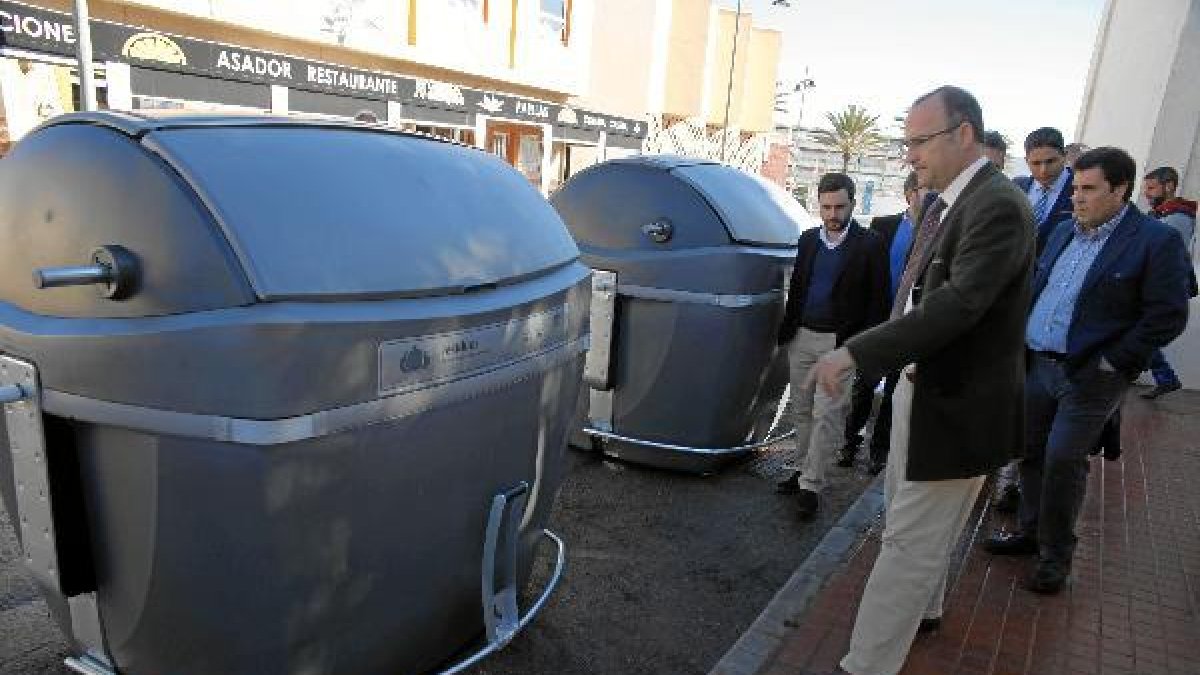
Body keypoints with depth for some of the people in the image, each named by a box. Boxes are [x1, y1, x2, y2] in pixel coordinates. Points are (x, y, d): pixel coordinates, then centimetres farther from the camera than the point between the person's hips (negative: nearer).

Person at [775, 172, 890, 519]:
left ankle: (811, 484, 2)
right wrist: (787, 330, 9)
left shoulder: (870, 245, -4)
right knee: (802, 410, 13)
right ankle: (805, 468, 26)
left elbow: (878, 302, -5)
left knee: (826, 415, -5)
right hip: (802, 337, 5)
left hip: (839, 343, -5)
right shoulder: (808, 239, 10)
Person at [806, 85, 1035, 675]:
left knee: (910, 542, -3)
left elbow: (958, 303, -29)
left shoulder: (998, 206, -19)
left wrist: (855, 355, -32)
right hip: (922, 385, 10)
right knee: (906, 514, 26)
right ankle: (923, 609, 48)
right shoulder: (942, 204, 9)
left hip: (956, 405, -10)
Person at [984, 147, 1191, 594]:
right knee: (1031, 452, 13)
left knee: (1063, 460, -4)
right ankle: (1031, 531, 31)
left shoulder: (1156, 241, -9)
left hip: (1090, 376, -6)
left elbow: (1168, 316, -12)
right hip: (1038, 364, 6)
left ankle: (1056, 554, 14)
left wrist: (1110, 362, -14)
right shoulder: (1064, 232, 11)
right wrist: (1022, 342, 8)